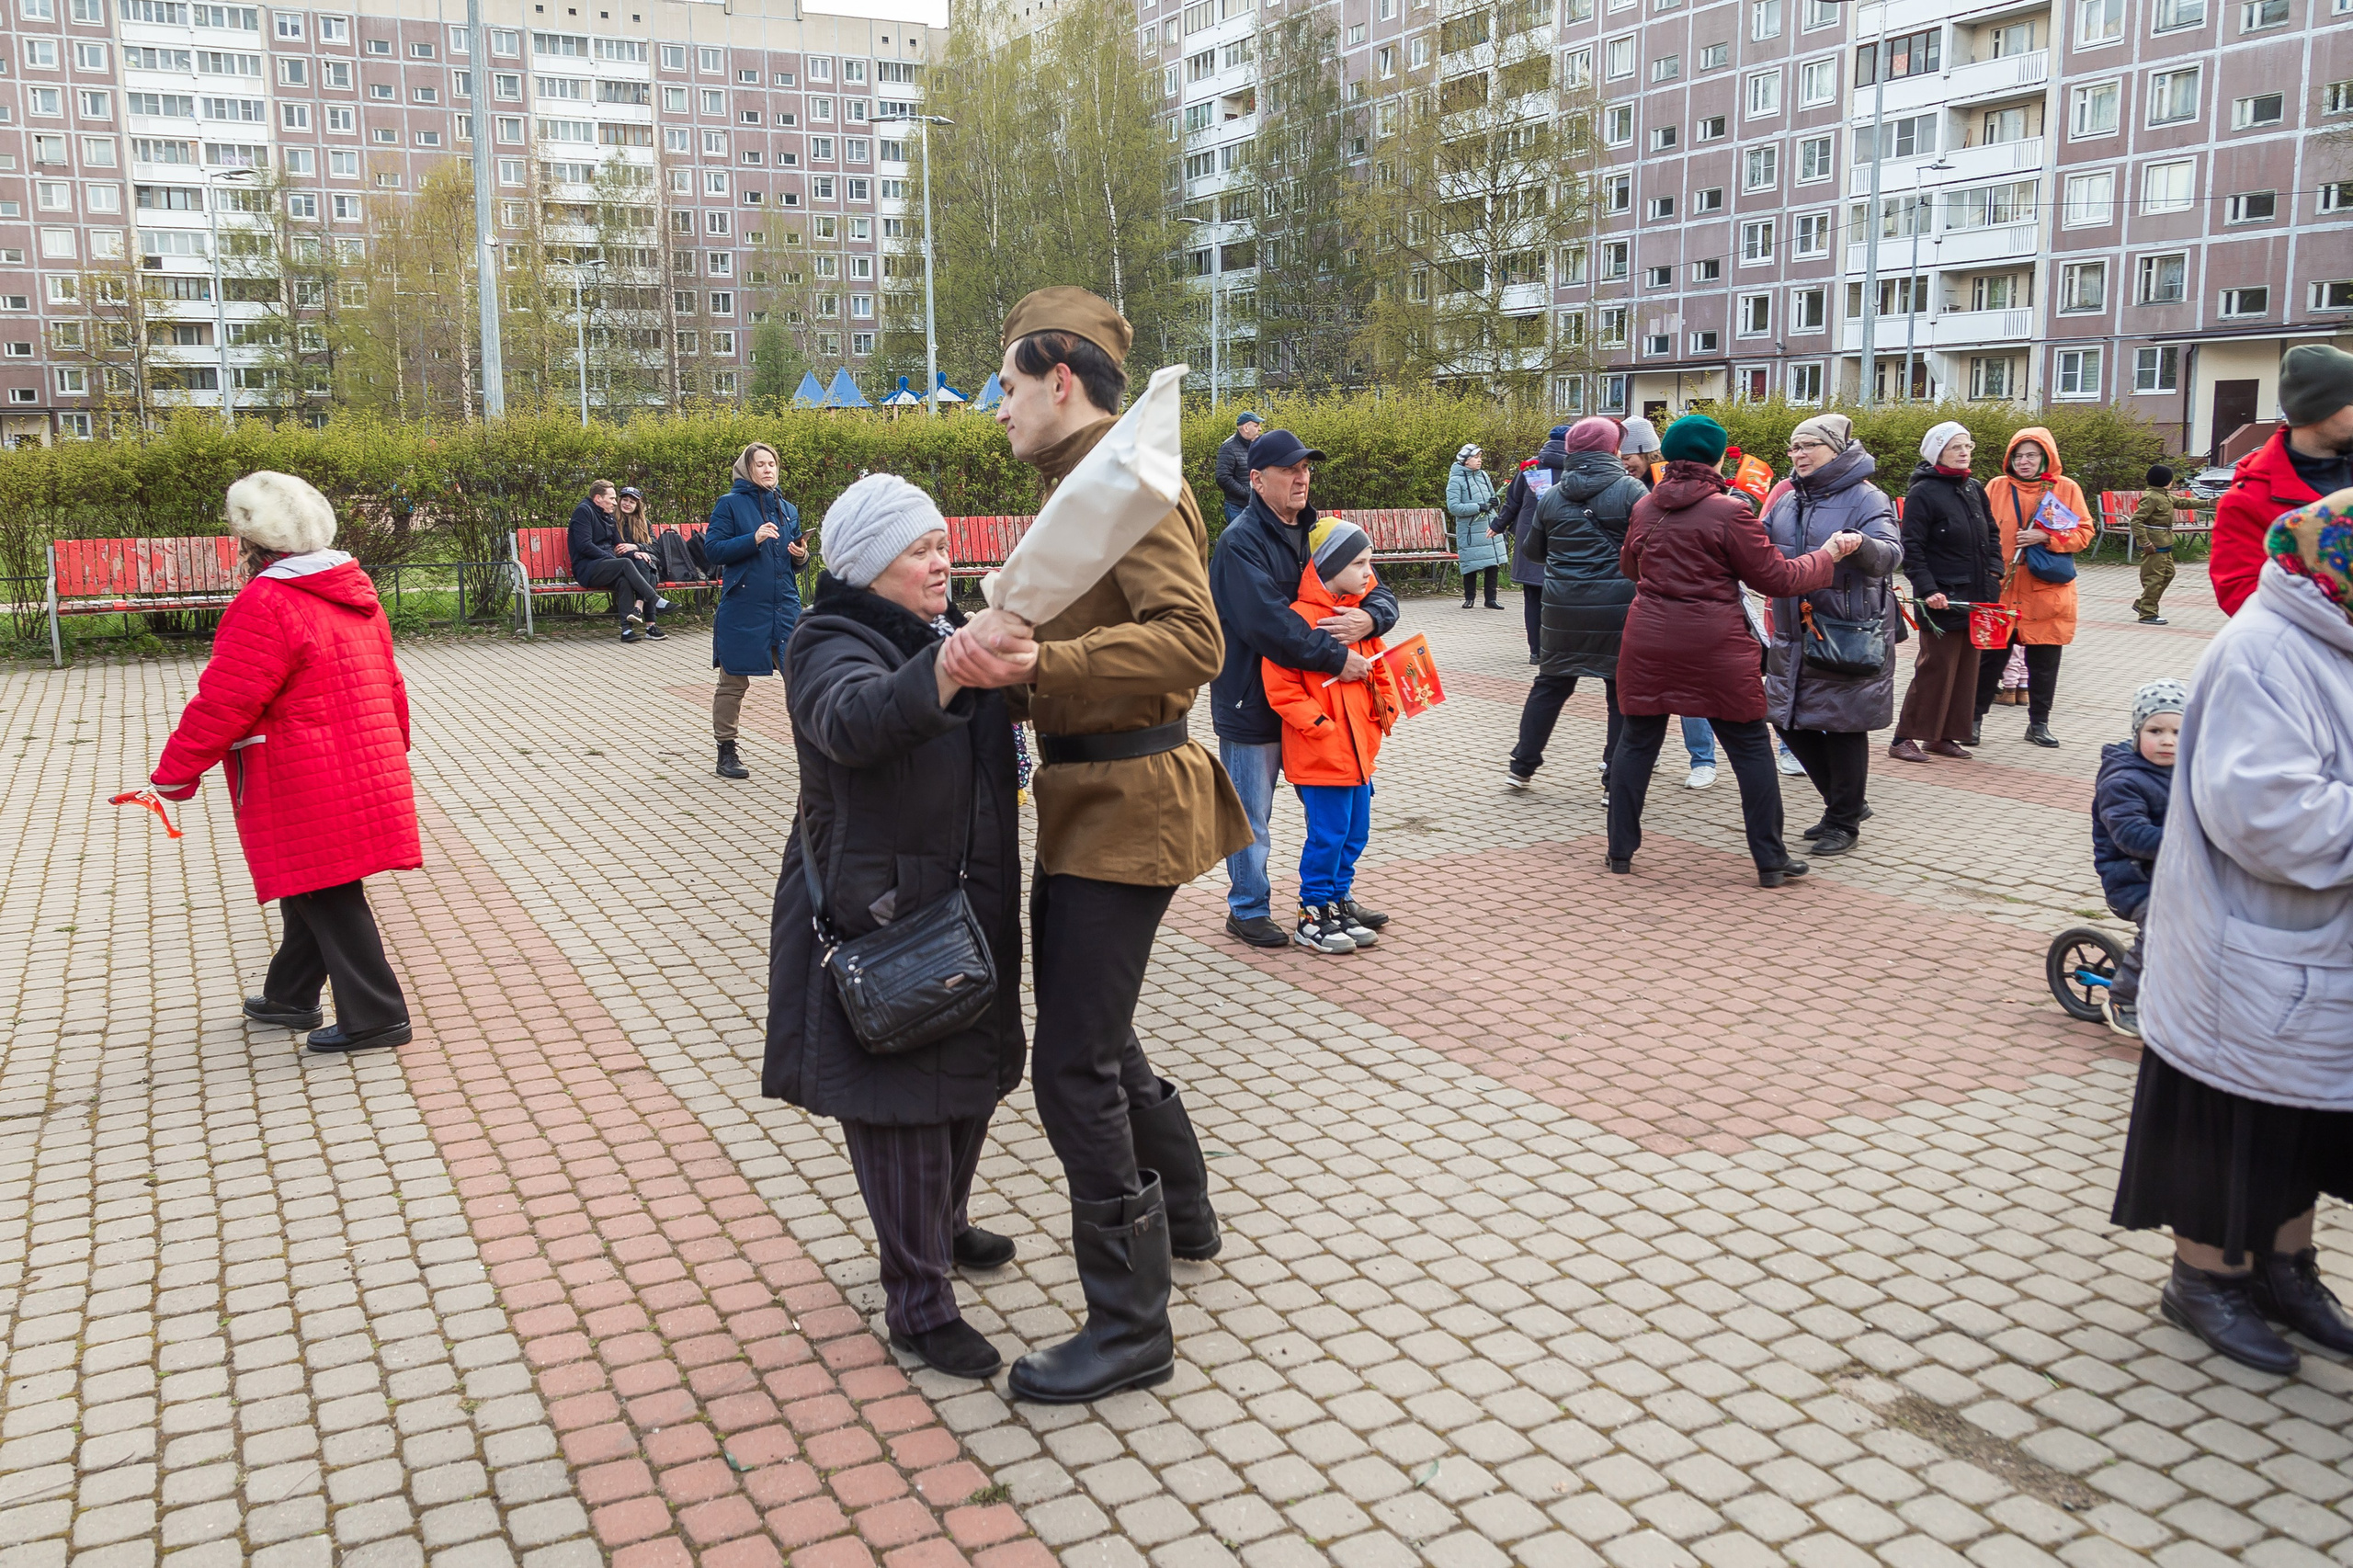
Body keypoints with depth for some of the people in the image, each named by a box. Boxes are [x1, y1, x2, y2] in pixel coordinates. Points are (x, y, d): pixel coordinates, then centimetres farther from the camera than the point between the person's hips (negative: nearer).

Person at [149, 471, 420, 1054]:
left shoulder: (266, 604, -17)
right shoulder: (354, 595, 11)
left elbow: (223, 702, -17)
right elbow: (388, 685, 19)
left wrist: (173, 773, -7)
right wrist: (392, 746, 32)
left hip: (305, 791, -9)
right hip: (366, 774, 9)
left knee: (325, 897, -1)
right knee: (313, 890, 20)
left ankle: (375, 1016, 2)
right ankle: (291, 996, 34)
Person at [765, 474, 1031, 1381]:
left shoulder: (950, 631, 12)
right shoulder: (831, 647, -14)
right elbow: (853, 721, -39)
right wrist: (954, 669, -55)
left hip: (967, 908, 8)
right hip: (877, 921, -8)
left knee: (971, 1076, 19)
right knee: (901, 1103, -3)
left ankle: (942, 1226, 43)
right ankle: (918, 1307, 9)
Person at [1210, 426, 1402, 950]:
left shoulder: (1318, 533, 9)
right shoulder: (1240, 542, -14)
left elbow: (1380, 595, 8)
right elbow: (1267, 622, -27)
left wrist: (1368, 619, -16)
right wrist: (1336, 657, -25)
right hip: (1252, 704, -7)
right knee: (1251, 817, 7)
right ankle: (1248, 908, 23)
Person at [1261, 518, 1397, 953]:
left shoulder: (1360, 613, 10)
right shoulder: (1300, 618, -15)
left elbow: (1378, 666, 21)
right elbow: (1280, 688, -16)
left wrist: (1386, 707, 7)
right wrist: (1319, 725, -17)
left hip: (1359, 748, 8)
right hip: (1319, 752, -8)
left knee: (1356, 832, 13)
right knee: (1327, 834, -2)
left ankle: (1338, 904, 27)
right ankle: (1313, 917, 12)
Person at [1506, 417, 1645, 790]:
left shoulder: (1551, 497, 6)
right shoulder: (1630, 490, -8)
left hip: (1563, 606, 4)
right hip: (1618, 606, -4)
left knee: (1551, 683, 17)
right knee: (1622, 691, 5)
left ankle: (1522, 767, 23)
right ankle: (1617, 783, 6)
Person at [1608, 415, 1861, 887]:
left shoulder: (1645, 508, 4)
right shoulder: (1730, 512, -10)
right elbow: (1776, 578, -6)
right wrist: (1829, 554, 8)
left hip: (1648, 640, 4)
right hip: (1715, 648, -3)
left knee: (1637, 741, 13)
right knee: (1750, 747, 8)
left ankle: (1621, 851, 14)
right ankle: (1770, 861, 12)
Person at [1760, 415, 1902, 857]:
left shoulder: (1866, 498, -7)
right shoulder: (1788, 501, 12)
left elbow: (1891, 553, -20)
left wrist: (1859, 544, -42)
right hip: (1794, 634, 7)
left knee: (1843, 726, 0)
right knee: (1791, 721, 10)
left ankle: (1844, 822, 15)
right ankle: (1844, 802, 29)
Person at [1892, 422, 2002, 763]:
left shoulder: (1975, 489, 13)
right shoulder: (1923, 493, -10)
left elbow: (1992, 534, 24)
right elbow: (1911, 549, -14)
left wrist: (1994, 572, 9)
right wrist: (1927, 590, -20)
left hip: (1975, 597, 8)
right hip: (1942, 599, -8)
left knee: (1966, 668, 9)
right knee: (1935, 667, -7)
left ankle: (1943, 736, 18)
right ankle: (1904, 738, 0)